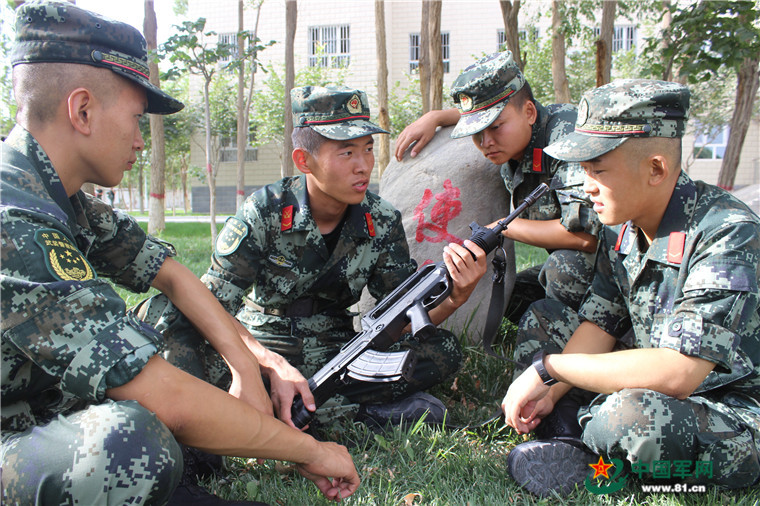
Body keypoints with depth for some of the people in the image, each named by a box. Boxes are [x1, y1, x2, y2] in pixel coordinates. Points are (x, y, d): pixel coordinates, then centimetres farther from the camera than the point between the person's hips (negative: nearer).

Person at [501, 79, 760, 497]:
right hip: (655, 389, 7)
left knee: (632, 416, -38)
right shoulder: (621, 227, -3)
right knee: (542, 318, 5)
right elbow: (598, 325, 0)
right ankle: (588, 435, -9)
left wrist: (549, 367, -28)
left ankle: (588, 449, -4)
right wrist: (550, 391, -16)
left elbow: (676, 373, -35)